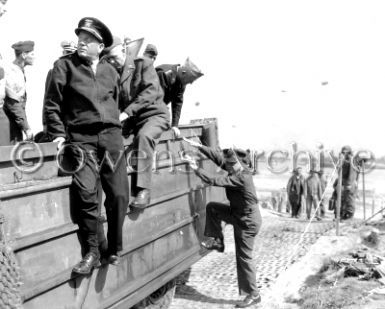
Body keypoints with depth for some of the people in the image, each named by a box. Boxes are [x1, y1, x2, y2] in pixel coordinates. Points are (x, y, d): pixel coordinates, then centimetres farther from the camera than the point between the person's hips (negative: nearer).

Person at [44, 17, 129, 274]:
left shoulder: (110, 71, 13)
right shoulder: (64, 65, 2)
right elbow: (52, 105, 2)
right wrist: (58, 135, -4)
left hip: (111, 137, 4)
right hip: (81, 139, -3)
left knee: (119, 195, -1)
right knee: (86, 193, -18)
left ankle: (115, 248, 18)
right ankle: (92, 251, -2)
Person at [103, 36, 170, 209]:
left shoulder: (143, 65, 0)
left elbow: (150, 91, -15)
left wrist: (127, 112, -26)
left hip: (153, 114, -4)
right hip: (130, 120, 5)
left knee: (143, 136, -36)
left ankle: (143, 190, -35)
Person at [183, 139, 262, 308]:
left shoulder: (241, 178, -29)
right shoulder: (237, 169, -4)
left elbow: (214, 181, -29)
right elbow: (217, 156, -1)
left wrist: (196, 169, -22)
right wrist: (198, 146, -7)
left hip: (247, 222, -9)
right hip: (237, 214, 9)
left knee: (244, 257, 0)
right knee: (212, 208, 7)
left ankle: (253, 294, 14)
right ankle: (217, 241, 17)